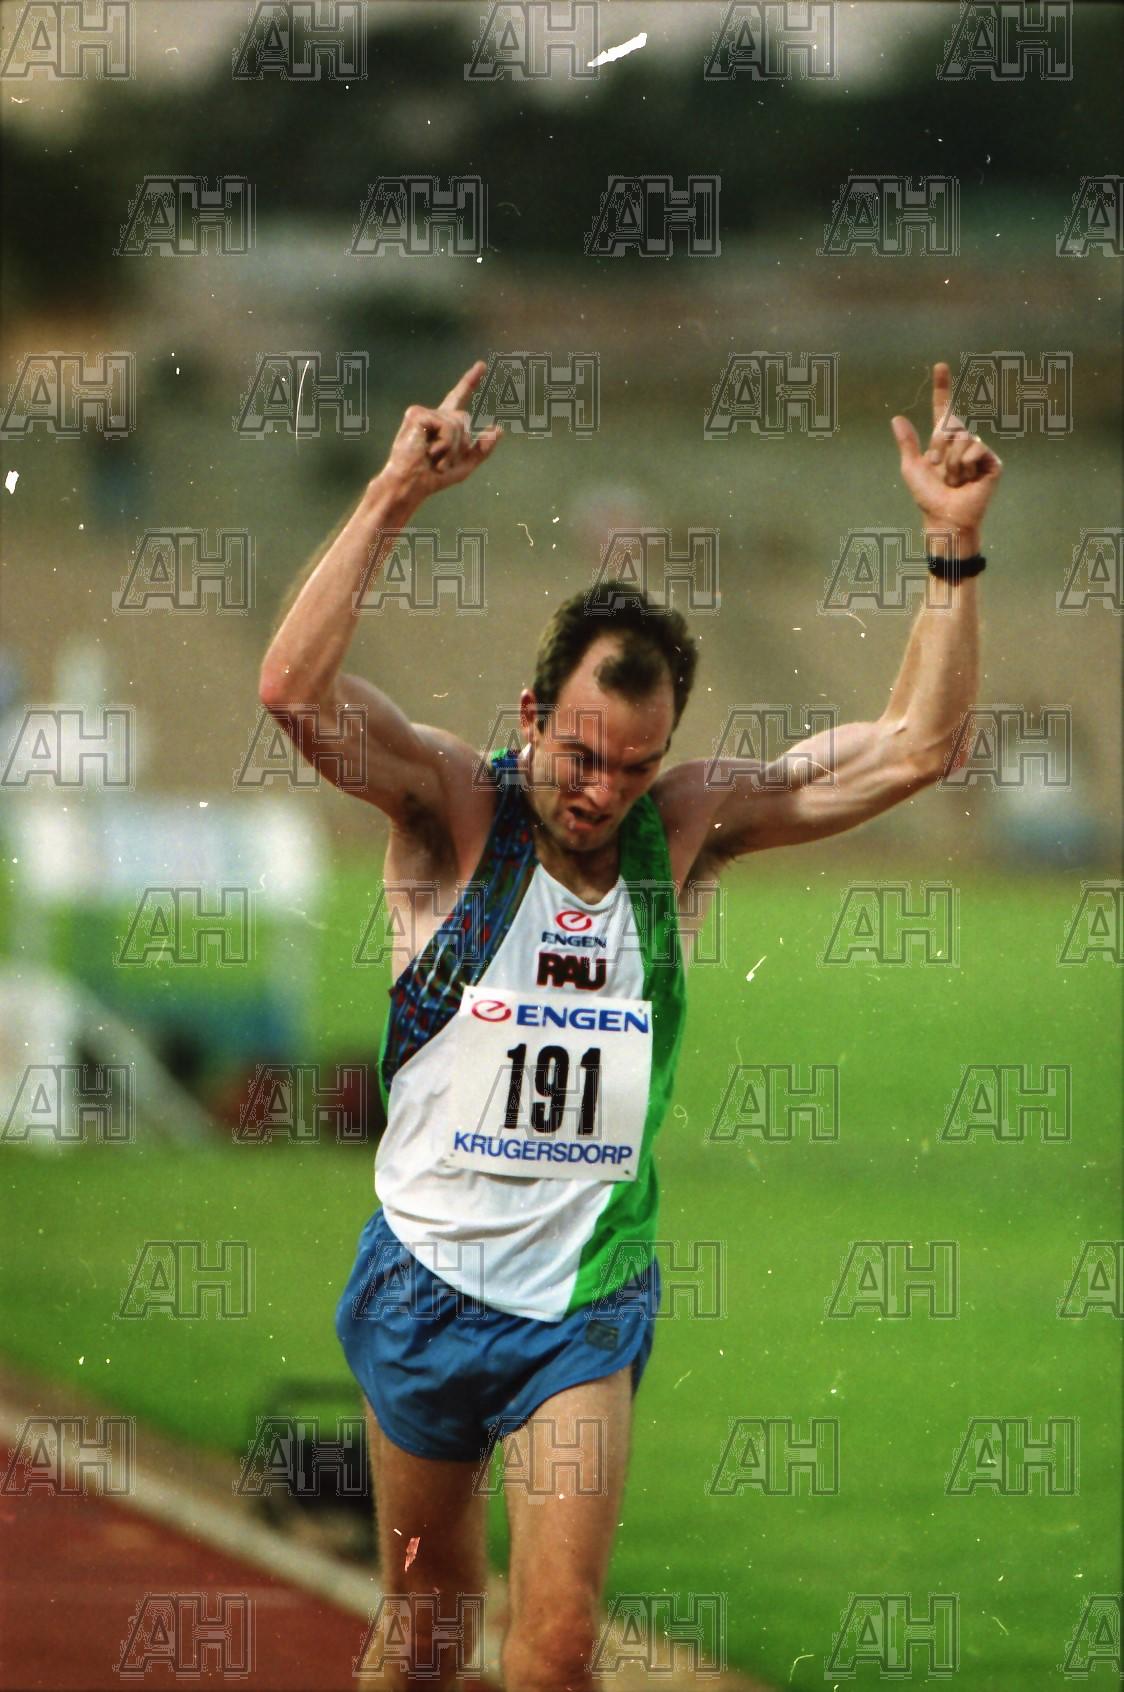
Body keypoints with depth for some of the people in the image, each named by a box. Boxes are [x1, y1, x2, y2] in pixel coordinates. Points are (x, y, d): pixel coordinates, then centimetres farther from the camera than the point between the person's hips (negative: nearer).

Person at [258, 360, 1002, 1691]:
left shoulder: (686, 827, -1)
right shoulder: (451, 810, -9)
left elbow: (913, 747, -3)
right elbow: (296, 689, -26)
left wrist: (954, 547, -12)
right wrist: (391, 501, -31)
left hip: (588, 1304, 1)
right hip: (431, 1279, -1)